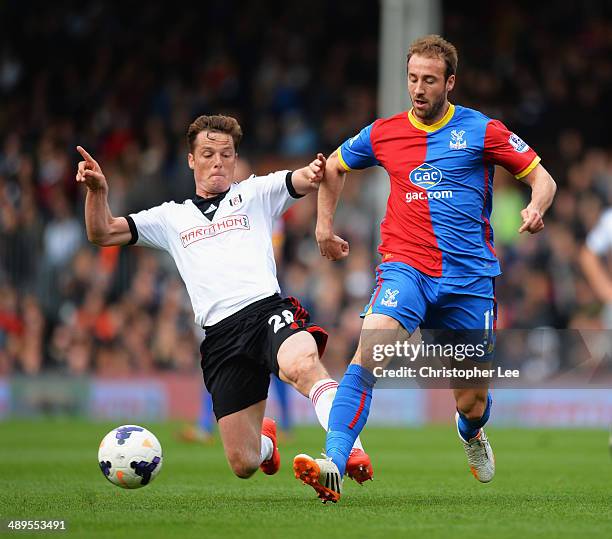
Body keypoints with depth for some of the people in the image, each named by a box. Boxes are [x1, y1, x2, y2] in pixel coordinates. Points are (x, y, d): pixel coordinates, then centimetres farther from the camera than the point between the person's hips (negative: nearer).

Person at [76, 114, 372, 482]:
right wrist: (98, 190, 1)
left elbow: (305, 182, 2)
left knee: (302, 365, -41)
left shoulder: (256, 193, 18)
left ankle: (349, 450, -47)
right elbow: (102, 233, 21)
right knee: (243, 464, 1)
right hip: (221, 336, 3)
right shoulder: (173, 217, 25)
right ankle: (265, 440, 36)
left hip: (267, 308, -3)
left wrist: (315, 173, -23)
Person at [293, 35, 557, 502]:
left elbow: (542, 177, 3)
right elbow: (335, 166, 27)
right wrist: (325, 223, 20)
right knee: (369, 351, -29)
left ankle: (471, 434, 47)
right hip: (405, 267, 0)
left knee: (472, 403, 7)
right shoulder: (383, 133, 7)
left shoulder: (481, 131, 1)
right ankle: (334, 467, -37)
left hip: (470, 276, 0)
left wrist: (536, 208, -18)